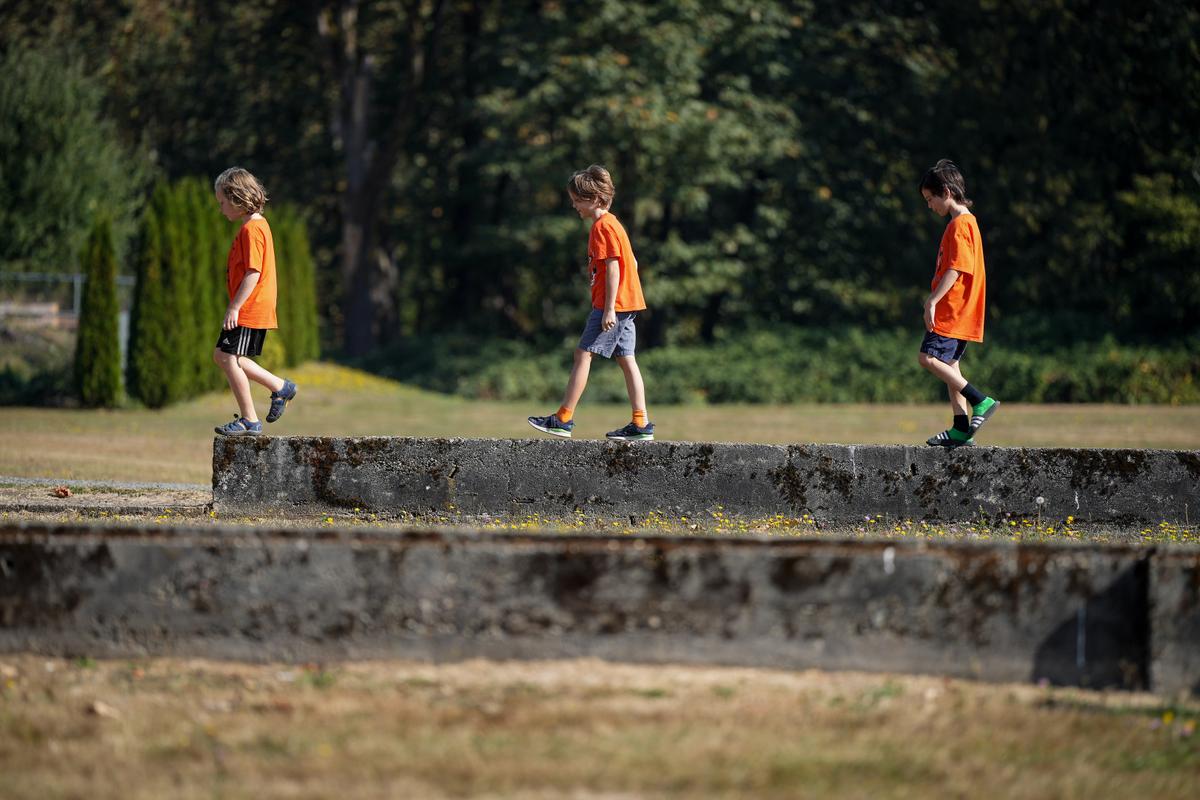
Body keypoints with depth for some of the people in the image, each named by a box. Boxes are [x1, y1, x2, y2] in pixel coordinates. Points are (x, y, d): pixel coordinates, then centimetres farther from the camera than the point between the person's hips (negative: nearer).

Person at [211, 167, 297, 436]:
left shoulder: (251, 229, -16)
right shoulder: (257, 225, 16)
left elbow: (253, 272, -22)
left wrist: (234, 307, -21)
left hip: (249, 311, -10)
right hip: (256, 310, 10)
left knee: (231, 360, -8)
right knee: (222, 355, 14)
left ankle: (249, 421, -3)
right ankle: (280, 387, 17)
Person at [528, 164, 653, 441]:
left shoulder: (603, 226, -12)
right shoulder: (612, 224, 18)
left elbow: (613, 267, -19)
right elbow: (631, 263, 22)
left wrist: (609, 308, -21)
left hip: (611, 305, -10)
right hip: (627, 303, 10)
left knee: (583, 354, -7)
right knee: (626, 360, 7)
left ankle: (564, 419, -7)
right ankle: (641, 425, 4)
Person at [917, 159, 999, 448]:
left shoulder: (960, 224, -14)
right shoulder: (964, 221, 18)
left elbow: (955, 269, -22)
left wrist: (933, 302, -23)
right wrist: (934, 300, 26)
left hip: (953, 311, -10)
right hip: (954, 312, 10)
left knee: (928, 357, -15)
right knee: (948, 364, 11)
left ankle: (981, 402, -16)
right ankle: (962, 429, 11)